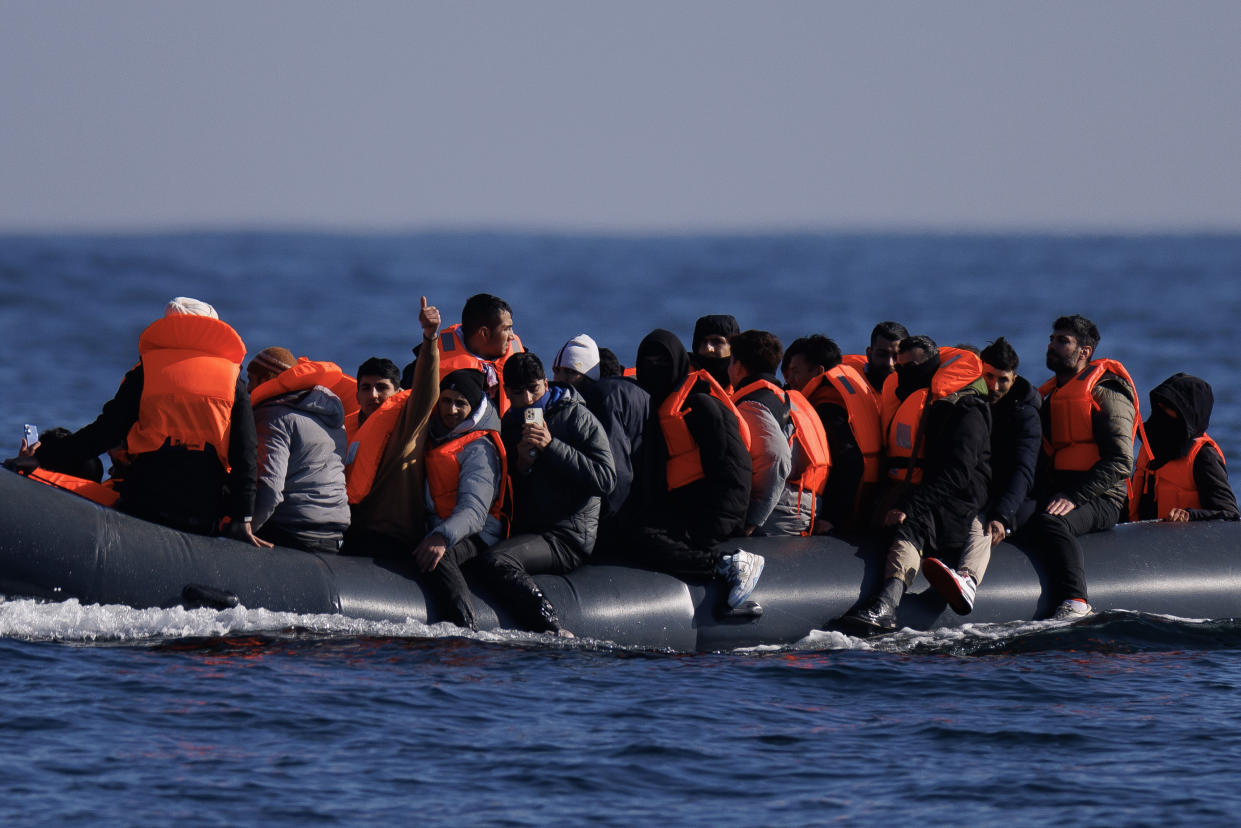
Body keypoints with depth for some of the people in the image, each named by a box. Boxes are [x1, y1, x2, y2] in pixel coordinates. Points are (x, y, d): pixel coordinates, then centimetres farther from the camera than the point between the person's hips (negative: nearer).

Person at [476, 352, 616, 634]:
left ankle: (556, 634, -32)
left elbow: (605, 479, -12)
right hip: (526, 532, 8)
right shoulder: (508, 426, 18)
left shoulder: (577, 418, -1)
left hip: (569, 537, -8)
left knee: (497, 560, -31)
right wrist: (521, 466, -3)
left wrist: (552, 446, -15)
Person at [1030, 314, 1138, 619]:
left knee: (1048, 522, -36)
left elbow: (1120, 463, -12)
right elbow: (1041, 461, 26)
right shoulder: (1049, 397, 23)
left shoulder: (1106, 394, -3)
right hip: (1055, 495, 8)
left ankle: (1074, 603, -42)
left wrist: (1074, 497, -21)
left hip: (1100, 501, -8)